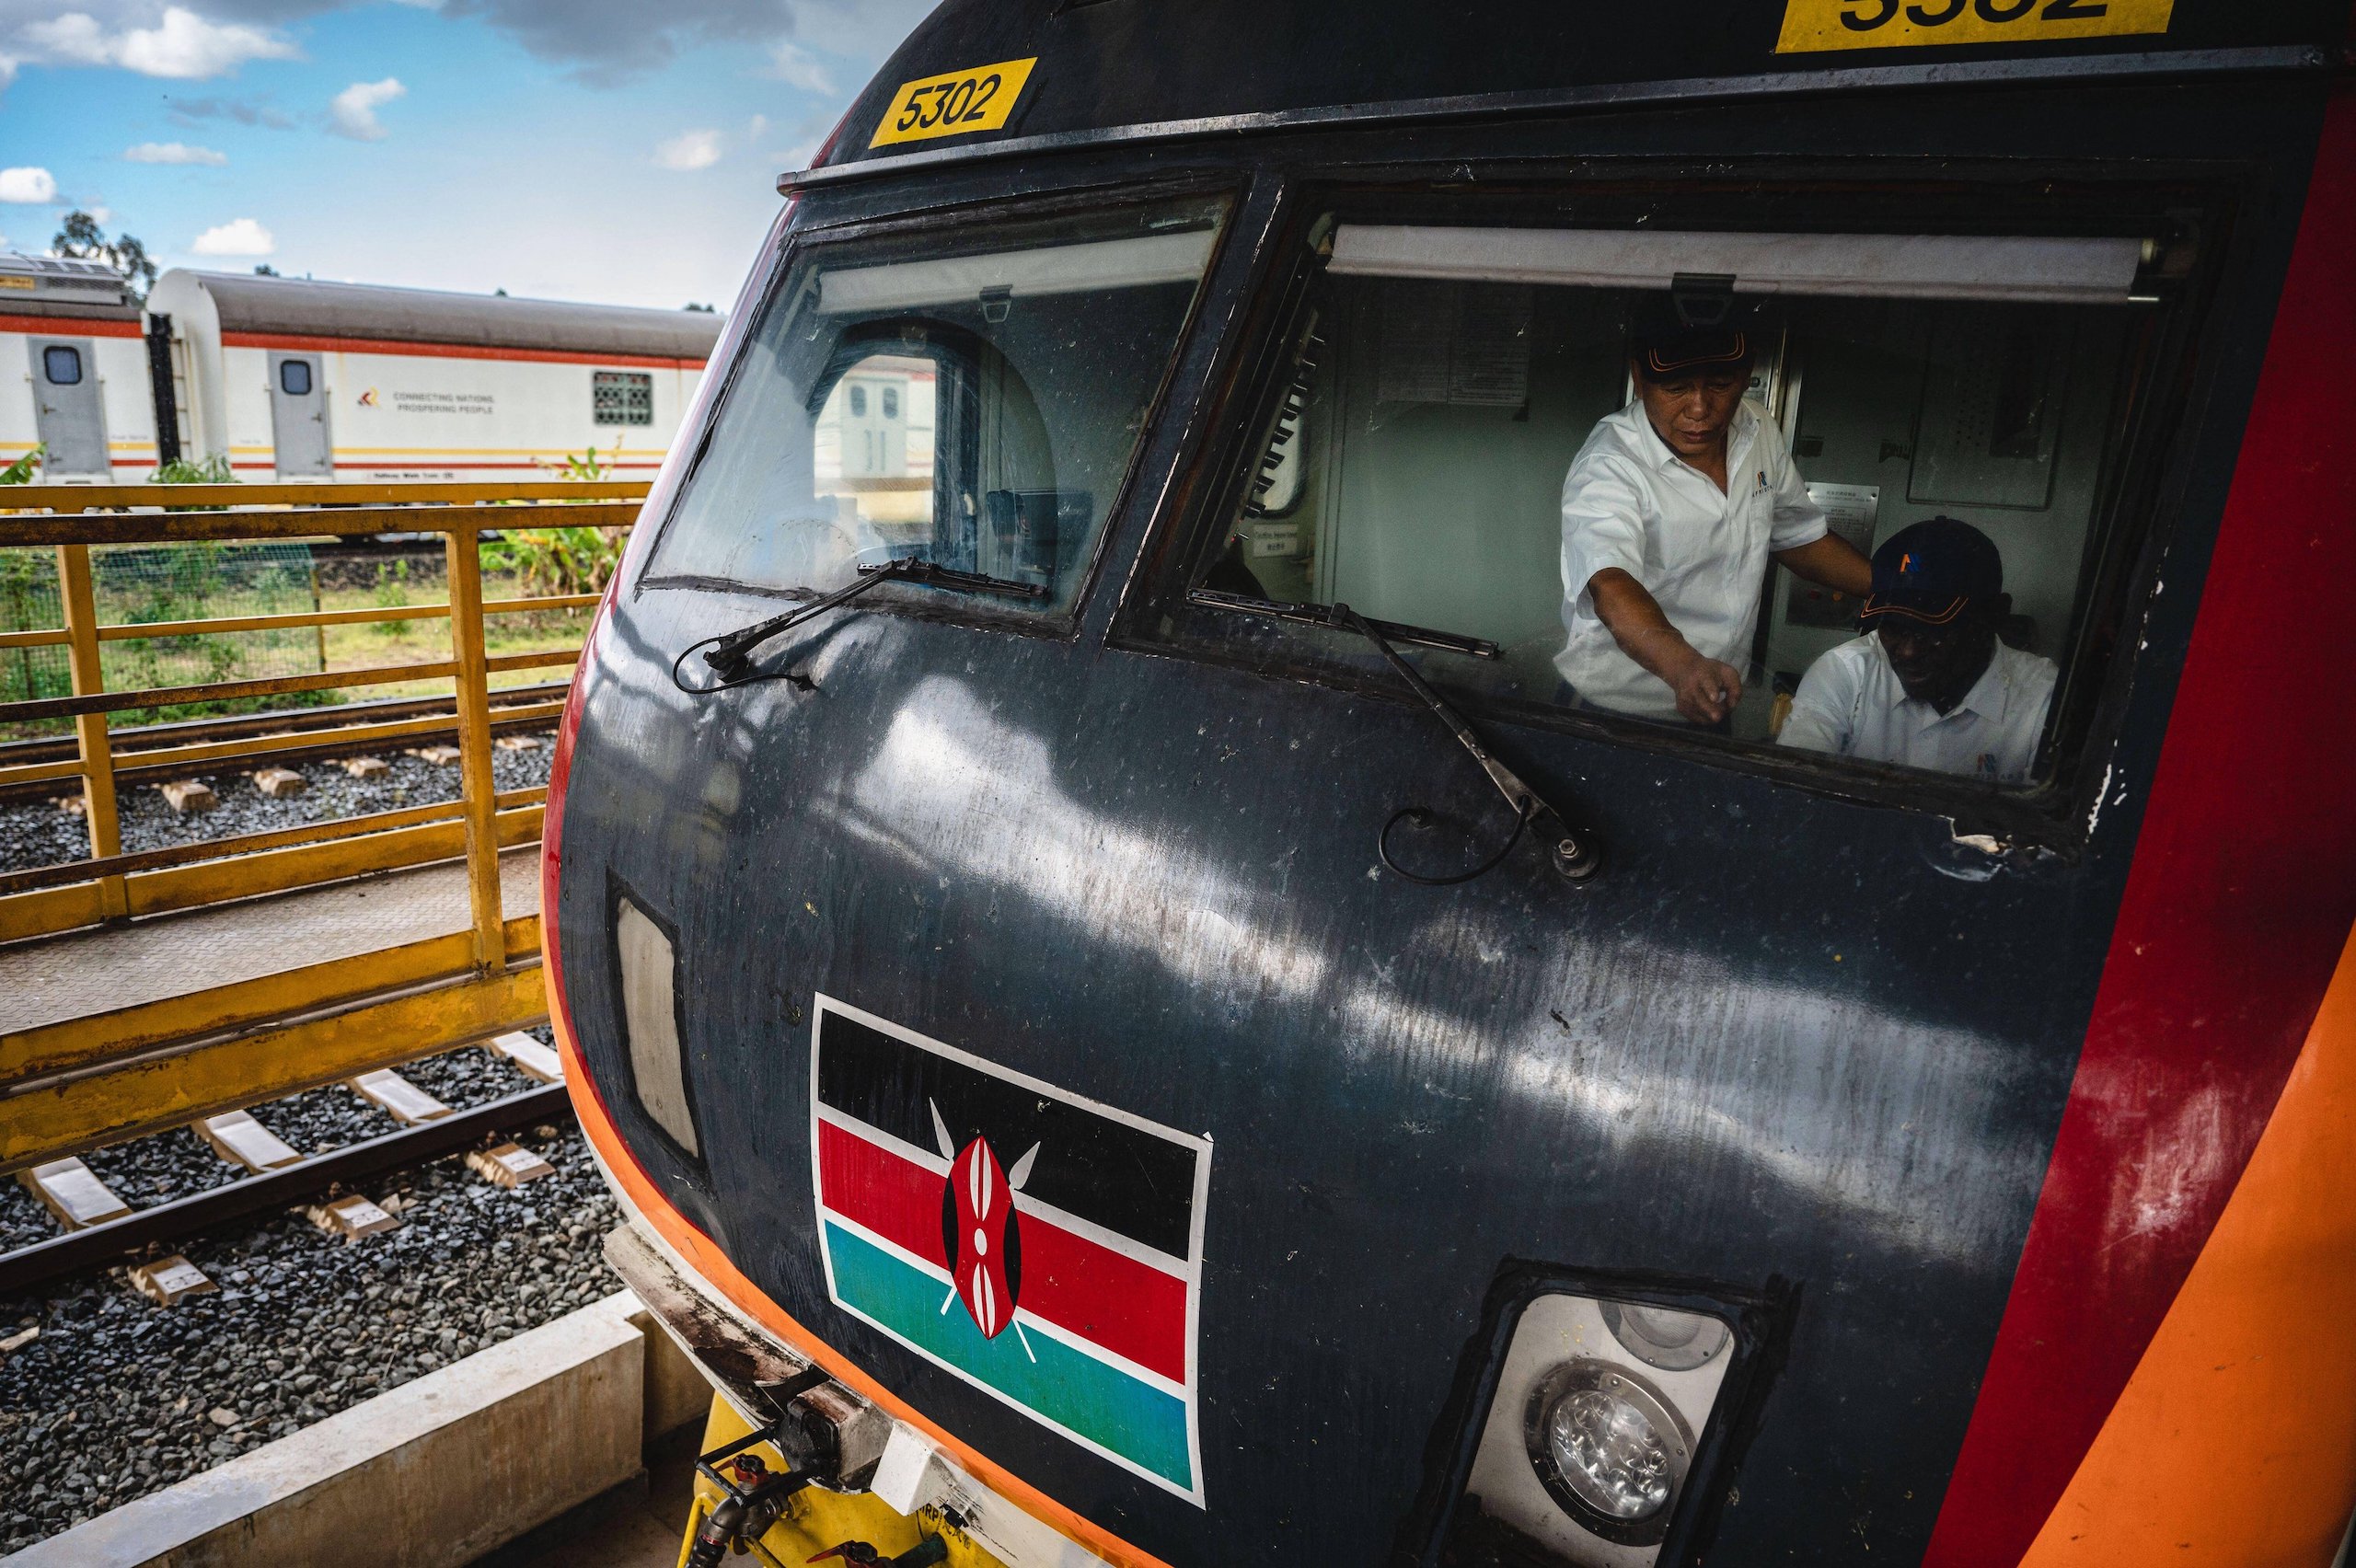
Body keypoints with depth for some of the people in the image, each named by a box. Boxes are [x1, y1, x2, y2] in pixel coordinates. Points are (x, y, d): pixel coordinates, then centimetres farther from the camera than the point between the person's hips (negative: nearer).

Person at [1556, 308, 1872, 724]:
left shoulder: (1758, 432, -3)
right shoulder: (1607, 468, -26)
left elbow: (1801, 537, 12)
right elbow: (1610, 586, -43)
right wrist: (1685, 668, -60)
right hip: (1616, 711, -6)